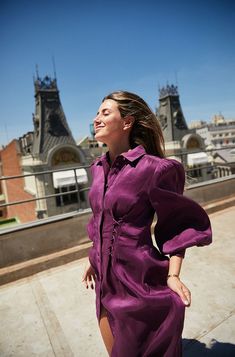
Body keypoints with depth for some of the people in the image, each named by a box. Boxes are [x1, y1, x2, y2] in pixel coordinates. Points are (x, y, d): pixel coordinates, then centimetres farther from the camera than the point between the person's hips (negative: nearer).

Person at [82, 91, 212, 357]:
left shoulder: (154, 168, -19)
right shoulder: (99, 168, 2)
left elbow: (178, 223, -8)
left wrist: (172, 275, -16)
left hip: (139, 284, -6)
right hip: (105, 284, 7)